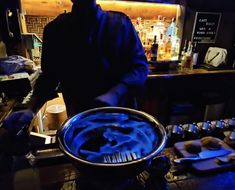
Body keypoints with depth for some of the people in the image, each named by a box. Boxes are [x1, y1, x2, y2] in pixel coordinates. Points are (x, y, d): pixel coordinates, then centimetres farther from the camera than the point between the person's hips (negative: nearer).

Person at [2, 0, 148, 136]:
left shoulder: (120, 23, -4)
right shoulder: (55, 29, 0)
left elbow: (139, 65, -9)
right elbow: (50, 75, 5)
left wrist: (114, 94, -25)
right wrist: (32, 109, -8)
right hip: (78, 116, 1)